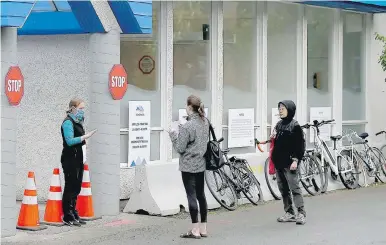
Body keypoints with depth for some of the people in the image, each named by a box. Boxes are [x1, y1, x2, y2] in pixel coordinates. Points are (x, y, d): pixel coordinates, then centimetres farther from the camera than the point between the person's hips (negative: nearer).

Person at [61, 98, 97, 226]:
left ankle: (73, 214, 21)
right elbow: (70, 141, -22)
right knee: (70, 187, -5)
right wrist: (85, 136, -24)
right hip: (70, 159, -9)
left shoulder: (78, 121, 14)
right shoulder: (68, 122, -13)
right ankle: (67, 217, -1)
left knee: (76, 187, 13)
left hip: (78, 157, 9)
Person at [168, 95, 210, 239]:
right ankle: (203, 228, 17)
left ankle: (195, 230, -1)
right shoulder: (205, 122, 5)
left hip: (188, 166, -7)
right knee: (201, 195, 12)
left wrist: (173, 134, 1)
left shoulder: (187, 126, -18)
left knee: (191, 195, -3)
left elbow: (180, 148, -15)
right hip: (201, 164, 7)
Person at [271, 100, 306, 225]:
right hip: (279, 162, 8)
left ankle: (301, 213, -8)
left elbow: (300, 144, -11)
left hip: (289, 163, -8)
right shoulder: (279, 125, 14)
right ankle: (289, 213, 17)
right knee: (283, 189, 10)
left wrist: (295, 160, -17)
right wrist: (273, 137, 1)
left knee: (295, 188, -9)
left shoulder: (295, 126, -8)